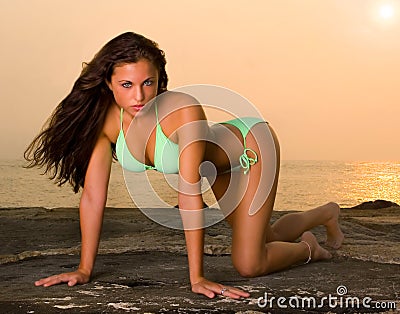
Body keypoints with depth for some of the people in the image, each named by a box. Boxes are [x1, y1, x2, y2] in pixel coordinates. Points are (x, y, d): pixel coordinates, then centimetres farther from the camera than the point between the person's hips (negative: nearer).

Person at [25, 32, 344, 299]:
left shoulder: (184, 111, -41)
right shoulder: (105, 119, -26)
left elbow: (189, 192, -43)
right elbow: (93, 195, -22)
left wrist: (197, 277, -42)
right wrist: (84, 269, -21)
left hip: (252, 145, -5)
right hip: (223, 164, 6)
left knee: (250, 265, -11)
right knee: (263, 238, 24)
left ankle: (308, 248, 24)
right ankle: (326, 214, 57)